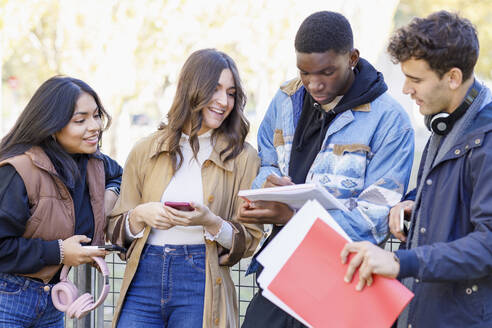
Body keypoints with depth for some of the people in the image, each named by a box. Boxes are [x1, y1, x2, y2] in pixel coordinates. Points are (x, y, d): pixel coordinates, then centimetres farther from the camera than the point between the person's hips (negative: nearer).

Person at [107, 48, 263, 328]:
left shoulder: (243, 157, 5)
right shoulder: (145, 152, 10)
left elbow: (249, 241, 2)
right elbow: (117, 230, 13)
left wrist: (211, 223, -15)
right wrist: (140, 215, -8)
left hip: (201, 285, -1)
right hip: (144, 280, 2)